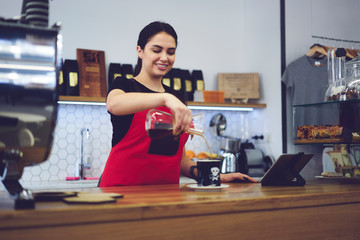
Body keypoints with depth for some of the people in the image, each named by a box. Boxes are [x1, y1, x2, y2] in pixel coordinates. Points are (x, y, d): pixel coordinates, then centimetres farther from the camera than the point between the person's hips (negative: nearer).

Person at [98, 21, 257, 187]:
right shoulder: (124, 85, 3)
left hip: (165, 192, 5)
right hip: (122, 189, -4)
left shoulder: (176, 100, 16)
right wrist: (165, 98, -35)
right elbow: (114, 104, -24)